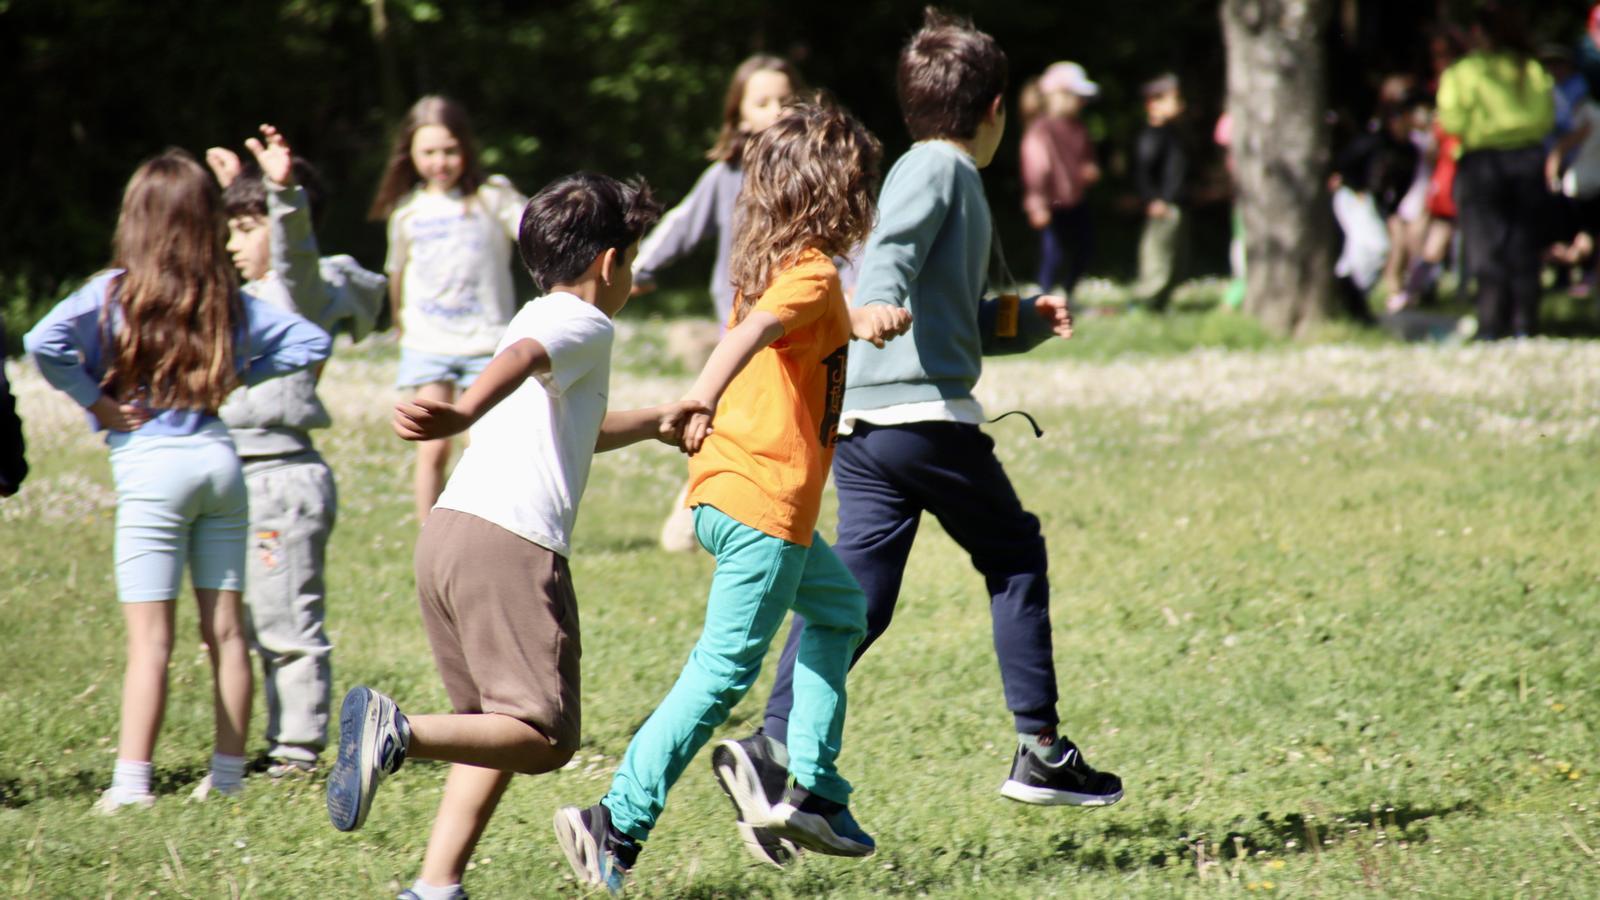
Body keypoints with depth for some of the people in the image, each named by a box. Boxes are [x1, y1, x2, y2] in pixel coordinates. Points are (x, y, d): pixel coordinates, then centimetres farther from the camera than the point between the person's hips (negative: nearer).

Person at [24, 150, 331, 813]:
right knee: (225, 629, 10)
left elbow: (44, 342, -19)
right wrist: (239, 377, 11)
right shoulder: (228, 299, 6)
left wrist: (96, 401, -8)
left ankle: (132, 784, -10)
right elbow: (311, 342, 8)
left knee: (149, 637, -6)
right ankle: (228, 774, 14)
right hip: (217, 456, 4)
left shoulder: (115, 292, -5)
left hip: (150, 466, -4)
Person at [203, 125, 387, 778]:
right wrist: (239, 190, 51)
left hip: (284, 475, -10)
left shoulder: (303, 293, -10)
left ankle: (299, 747, -3)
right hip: (249, 479, 10)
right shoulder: (258, 295, 18)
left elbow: (296, 255, -32)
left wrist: (285, 192, -48)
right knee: (262, 623, 14)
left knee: (287, 621, -7)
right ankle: (287, 741, 20)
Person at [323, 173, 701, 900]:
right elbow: (520, 360, -23)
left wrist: (657, 423, 64)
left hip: (445, 535, 9)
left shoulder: (539, 320, 30)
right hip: (513, 546, -9)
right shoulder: (585, 325, 2)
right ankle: (398, 731, -29)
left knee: (500, 730, 14)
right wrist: (465, 413, -43)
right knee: (545, 738, -9)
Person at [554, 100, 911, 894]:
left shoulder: (768, 265, 14)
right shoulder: (814, 276, -13)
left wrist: (859, 322, 38)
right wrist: (700, 405, -47)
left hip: (728, 492, 10)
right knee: (725, 670, -8)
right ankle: (619, 823, -12)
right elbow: (750, 335, -34)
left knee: (840, 608, 26)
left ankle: (814, 792, 23)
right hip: (765, 503, -10)